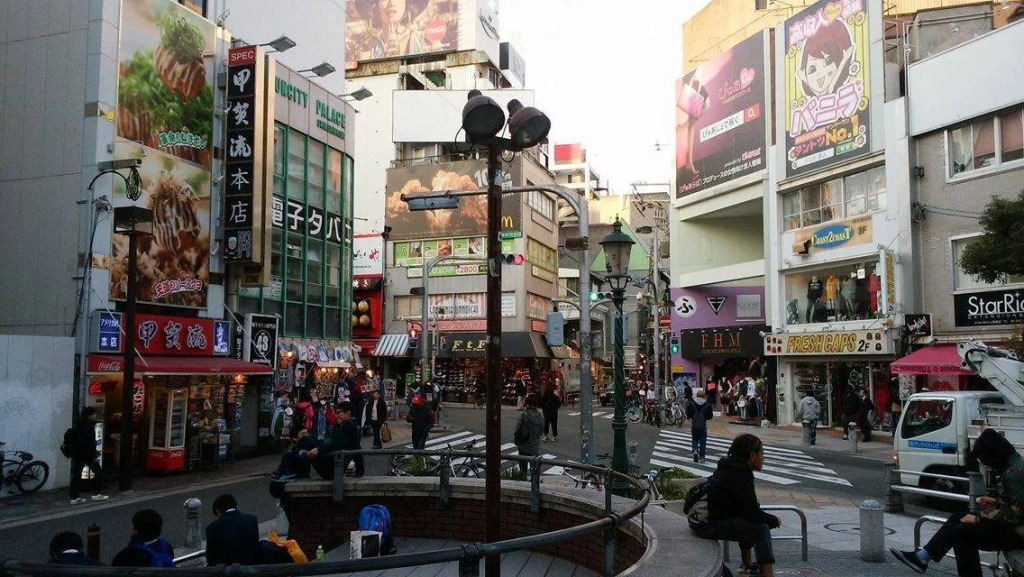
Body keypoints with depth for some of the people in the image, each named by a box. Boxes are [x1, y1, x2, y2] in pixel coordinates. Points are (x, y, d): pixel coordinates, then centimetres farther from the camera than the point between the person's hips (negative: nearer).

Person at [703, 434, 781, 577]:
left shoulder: (732, 467, 14)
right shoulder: (739, 475, -17)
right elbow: (753, 513, -16)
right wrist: (774, 521, 1)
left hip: (708, 517, 11)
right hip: (713, 524, -11)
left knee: (747, 522, 29)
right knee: (761, 529, -12)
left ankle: (748, 566, 35)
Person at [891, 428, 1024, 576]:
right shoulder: (1012, 465, 7)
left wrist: (978, 518, -17)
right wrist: (995, 502, 8)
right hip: (1010, 524, 10)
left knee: (963, 532, -15)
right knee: (957, 518, 7)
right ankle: (922, 557, 9)